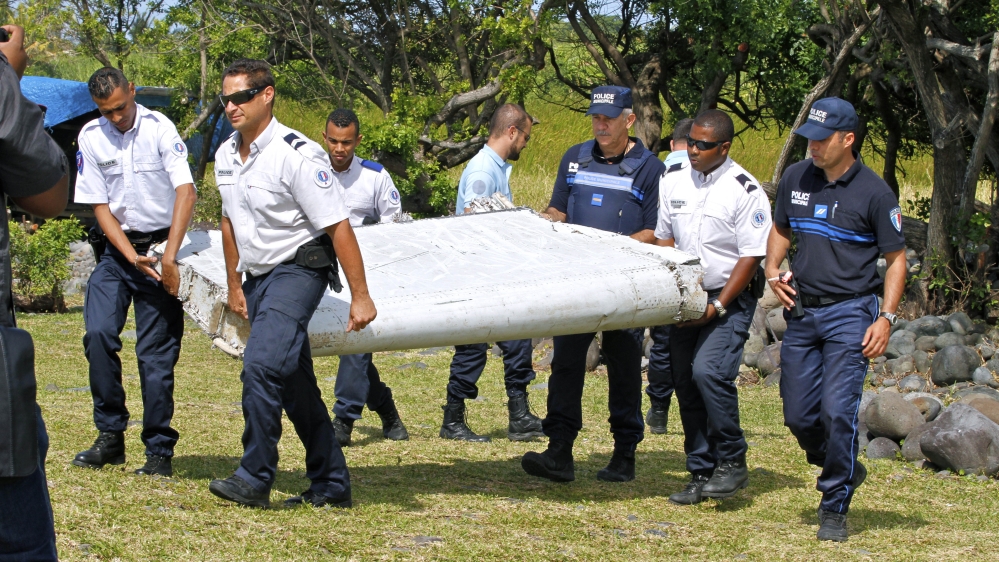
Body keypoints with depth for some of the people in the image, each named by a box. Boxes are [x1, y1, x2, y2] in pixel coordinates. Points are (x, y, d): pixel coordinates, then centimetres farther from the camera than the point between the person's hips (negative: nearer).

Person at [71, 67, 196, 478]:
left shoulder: (159, 128, -11)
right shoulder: (91, 137, -1)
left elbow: (185, 191, -19)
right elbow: (100, 206, 1)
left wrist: (169, 256, -26)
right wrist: (132, 256, -12)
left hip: (160, 246, -3)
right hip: (117, 247, 3)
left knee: (156, 352, -5)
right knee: (98, 334, -14)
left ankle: (159, 451, 4)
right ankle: (110, 436, -1)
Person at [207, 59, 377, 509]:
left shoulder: (296, 155, -18)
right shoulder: (226, 156, 6)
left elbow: (338, 227, -19)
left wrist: (360, 297, -20)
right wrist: (234, 285, 23)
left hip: (298, 270, -8)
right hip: (258, 277, 8)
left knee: (261, 364, -24)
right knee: (293, 383, 11)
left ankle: (254, 479, -18)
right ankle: (331, 486, 20)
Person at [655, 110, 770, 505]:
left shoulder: (745, 191, -11)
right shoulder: (673, 180, 6)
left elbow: (750, 258, -11)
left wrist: (717, 307, -15)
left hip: (729, 301, -6)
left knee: (709, 372, -23)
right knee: (685, 384, 4)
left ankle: (732, 462, -8)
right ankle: (701, 475, 14)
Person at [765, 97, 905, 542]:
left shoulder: (874, 193, -7)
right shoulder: (795, 179, 6)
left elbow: (896, 259, -1)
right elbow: (780, 229, 23)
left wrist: (886, 318, -11)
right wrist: (773, 271, 3)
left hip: (850, 312, -5)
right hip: (801, 310, 5)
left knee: (838, 411, -13)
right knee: (798, 416, 5)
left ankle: (834, 507, 1)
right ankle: (846, 471, 31)